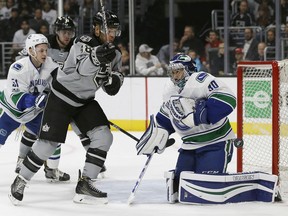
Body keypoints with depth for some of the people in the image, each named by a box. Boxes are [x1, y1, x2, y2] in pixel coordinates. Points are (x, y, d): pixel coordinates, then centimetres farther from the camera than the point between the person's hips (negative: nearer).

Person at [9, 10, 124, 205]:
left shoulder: (114, 54, 2)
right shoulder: (83, 42, -18)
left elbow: (113, 89, 4)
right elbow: (83, 67, -38)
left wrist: (114, 80, -19)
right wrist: (97, 57, -57)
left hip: (85, 101, 6)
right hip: (61, 98, -6)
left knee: (104, 136, -12)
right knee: (49, 143, -8)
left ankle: (85, 184, -6)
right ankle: (21, 181, 10)